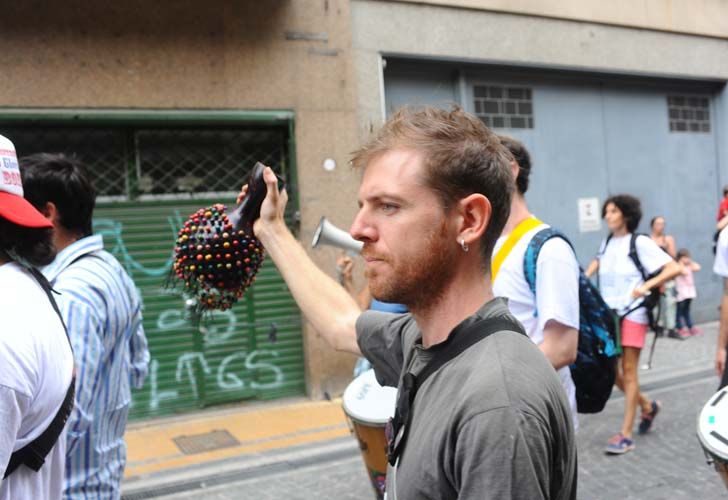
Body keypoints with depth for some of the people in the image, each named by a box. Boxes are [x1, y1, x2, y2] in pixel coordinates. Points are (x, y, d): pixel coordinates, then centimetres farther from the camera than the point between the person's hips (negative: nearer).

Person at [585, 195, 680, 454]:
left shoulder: (640, 242, -9)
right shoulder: (607, 243, 9)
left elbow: (674, 268, -14)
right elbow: (598, 261, 32)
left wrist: (647, 285, -26)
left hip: (632, 314, -6)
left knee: (628, 372, -3)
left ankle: (625, 435, 3)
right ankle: (647, 405, 32)